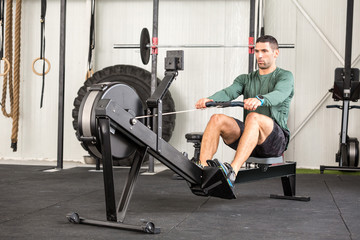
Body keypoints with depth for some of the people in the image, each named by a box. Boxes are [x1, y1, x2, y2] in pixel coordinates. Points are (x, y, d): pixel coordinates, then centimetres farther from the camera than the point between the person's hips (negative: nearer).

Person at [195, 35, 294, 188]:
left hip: (276, 139, -5)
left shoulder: (285, 77, 4)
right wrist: (209, 100, -27)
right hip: (249, 136, 5)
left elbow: (279, 94, -21)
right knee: (217, 120, -22)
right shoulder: (246, 79, 19)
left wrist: (260, 100, -45)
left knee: (253, 117, -38)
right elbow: (229, 92, -3)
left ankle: (232, 172, -55)